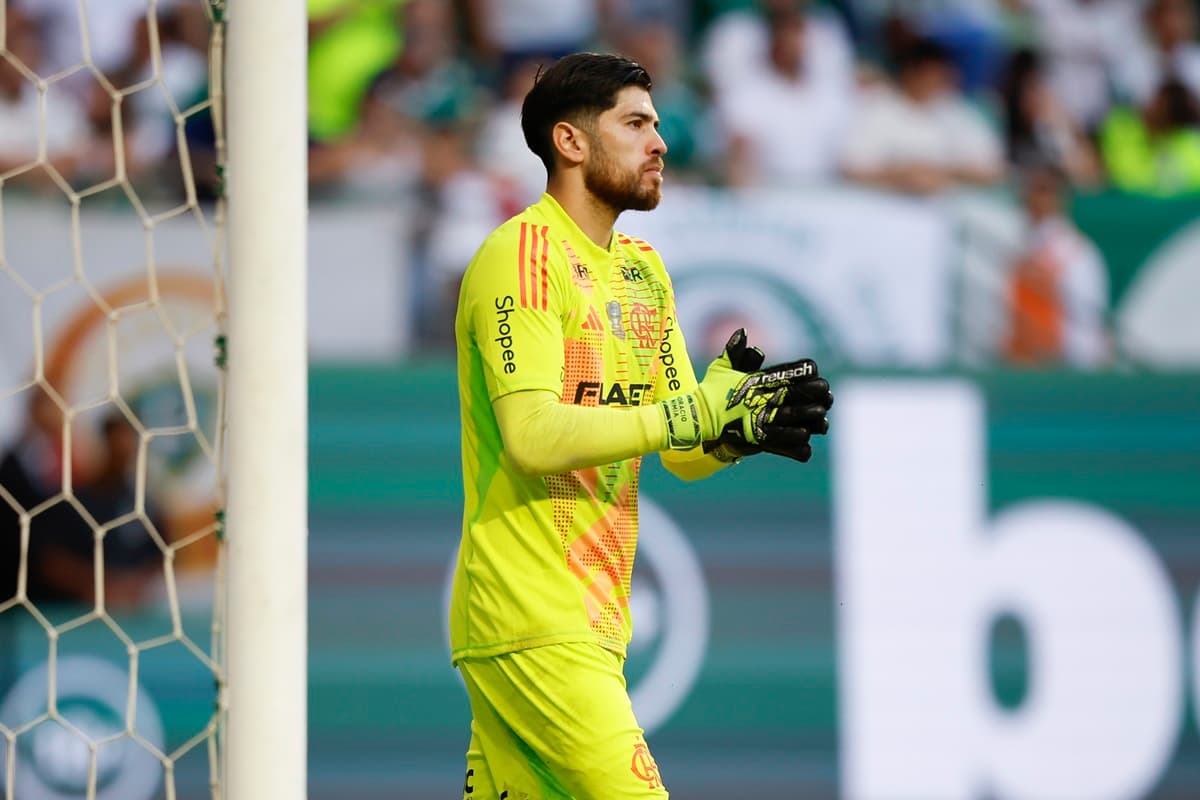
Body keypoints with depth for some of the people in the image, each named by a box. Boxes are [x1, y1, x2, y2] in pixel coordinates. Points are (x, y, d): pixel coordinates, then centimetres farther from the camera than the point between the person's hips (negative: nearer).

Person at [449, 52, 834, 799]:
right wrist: (699, 413, -22)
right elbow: (531, 434, -21)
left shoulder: (644, 269, 18)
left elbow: (686, 455, 15)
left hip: (595, 621, 8)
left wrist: (741, 406, -7)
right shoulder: (525, 254, -9)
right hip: (533, 623, -8)